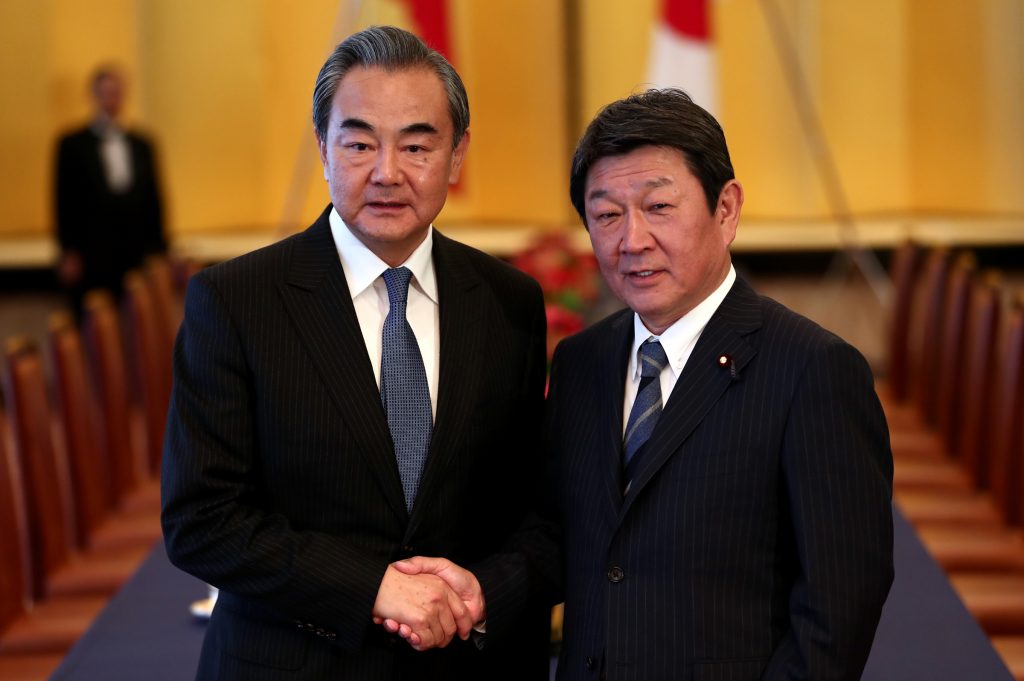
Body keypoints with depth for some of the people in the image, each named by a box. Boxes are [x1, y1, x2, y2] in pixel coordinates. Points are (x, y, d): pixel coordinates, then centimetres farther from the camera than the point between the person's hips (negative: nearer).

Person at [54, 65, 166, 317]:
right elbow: (63, 202, 1)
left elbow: (154, 200, 15)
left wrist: (158, 249, 10)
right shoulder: (72, 145, 4)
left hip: (137, 257, 3)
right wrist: (68, 253, -5)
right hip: (91, 258, -3)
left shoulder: (142, 145, 14)